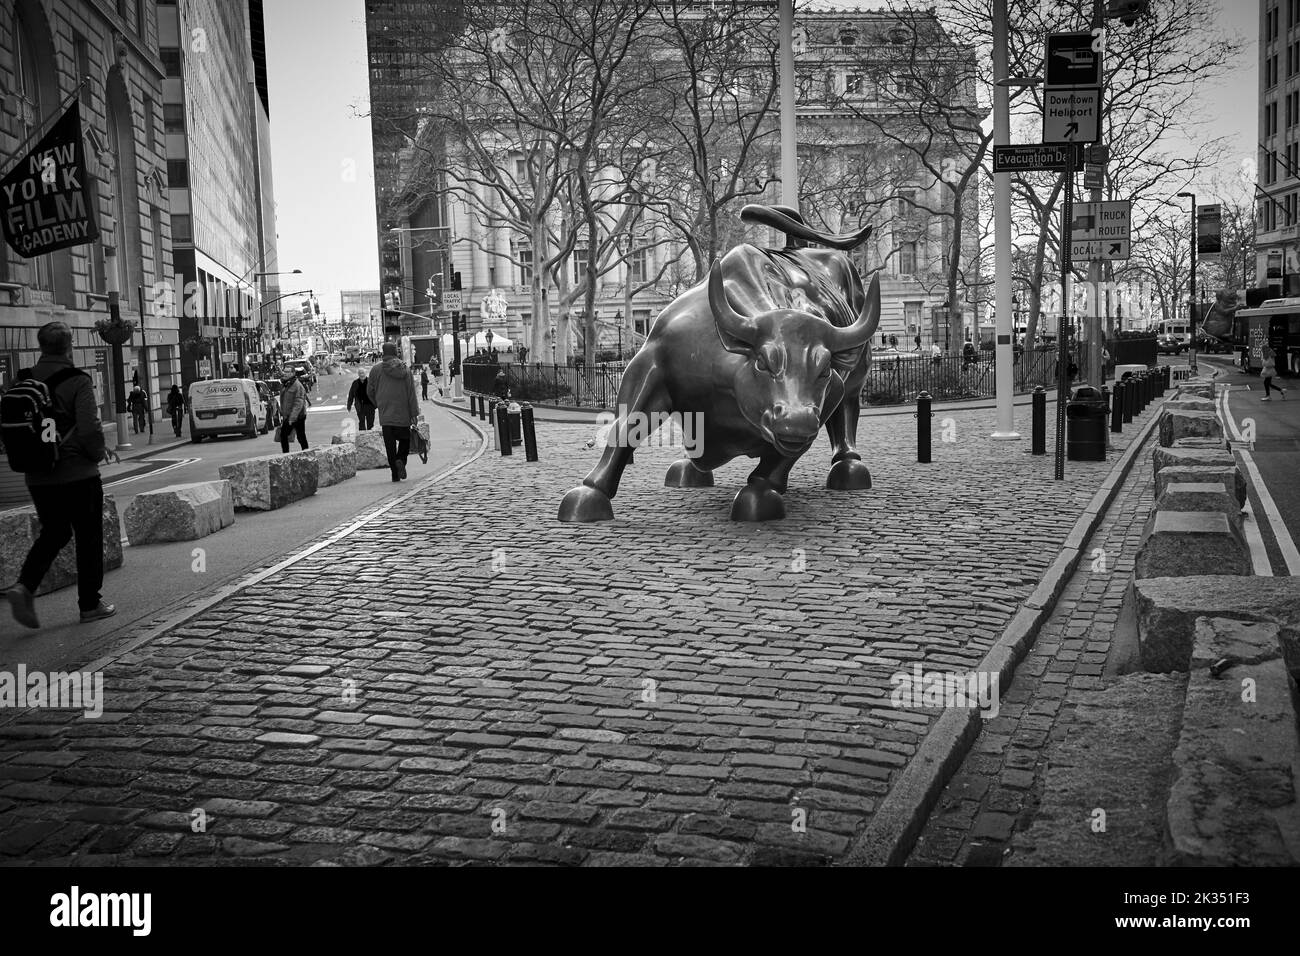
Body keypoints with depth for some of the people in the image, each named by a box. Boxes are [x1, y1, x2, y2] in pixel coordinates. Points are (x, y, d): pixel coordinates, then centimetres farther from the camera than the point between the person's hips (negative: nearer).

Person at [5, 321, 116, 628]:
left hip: (38, 477, 5)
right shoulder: (76, 381, -13)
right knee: (88, 537, 8)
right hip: (77, 474, -5)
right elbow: (89, 429, -20)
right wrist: (97, 454, -2)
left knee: (53, 533, 19)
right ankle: (90, 605, 14)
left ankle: (24, 586, -1)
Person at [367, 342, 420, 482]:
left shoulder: (376, 369, -1)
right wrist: (414, 413, 1)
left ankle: (395, 473, -2)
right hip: (403, 414, 0)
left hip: (385, 414, 0)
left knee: (390, 444, 2)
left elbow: (370, 391, 7)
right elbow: (412, 393, -1)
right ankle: (401, 460, -12)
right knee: (405, 439, 14)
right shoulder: (405, 369, 1)